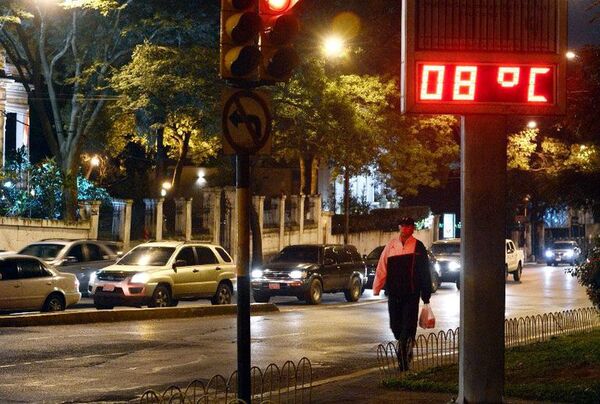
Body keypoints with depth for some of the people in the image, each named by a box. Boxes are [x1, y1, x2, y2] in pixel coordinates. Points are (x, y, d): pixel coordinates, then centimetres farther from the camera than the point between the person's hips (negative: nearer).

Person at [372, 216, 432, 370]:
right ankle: (406, 348, 34)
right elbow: (382, 268, 7)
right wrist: (377, 288, 2)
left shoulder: (418, 247, -1)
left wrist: (426, 296, 2)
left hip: (411, 294, -3)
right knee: (395, 326, 9)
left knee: (408, 327, -7)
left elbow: (425, 273, 3)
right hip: (394, 293, 3)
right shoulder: (391, 245, 6)